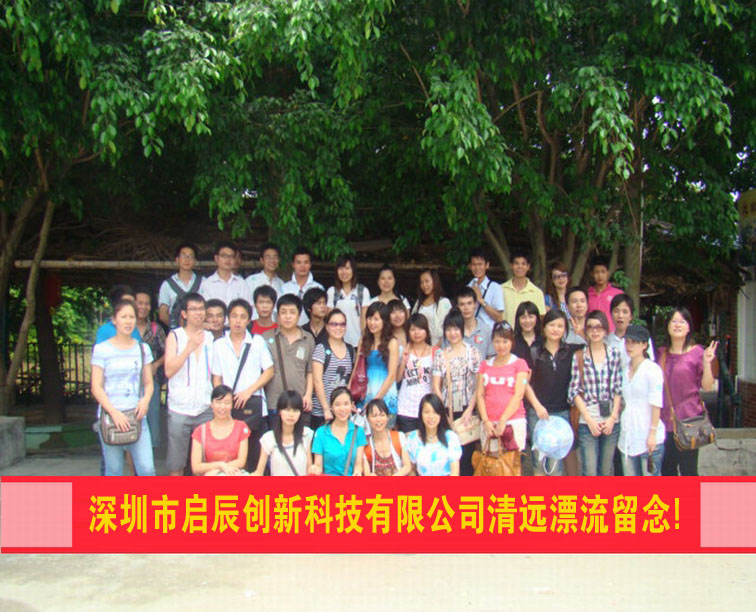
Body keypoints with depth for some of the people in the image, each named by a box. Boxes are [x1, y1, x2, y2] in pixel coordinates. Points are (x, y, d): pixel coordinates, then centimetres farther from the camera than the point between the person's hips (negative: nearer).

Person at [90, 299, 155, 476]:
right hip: (110, 416, -2)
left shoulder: (142, 348, 11)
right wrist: (114, 412, -14)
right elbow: (96, 387, -2)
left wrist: (145, 400, -8)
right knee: (113, 470, 3)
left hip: (137, 415, 2)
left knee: (147, 468, -6)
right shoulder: (102, 349, 1)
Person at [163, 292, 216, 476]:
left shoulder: (210, 337, 9)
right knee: (176, 463, 3)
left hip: (206, 408, 3)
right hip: (180, 408, -2)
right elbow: (169, 371, -10)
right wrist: (189, 348, -18)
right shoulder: (174, 336, 1)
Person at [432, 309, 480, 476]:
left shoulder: (473, 352, 4)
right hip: (446, 410, 1)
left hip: (466, 408, -1)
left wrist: (470, 410, -7)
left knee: (466, 452, -4)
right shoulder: (440, 355, 7)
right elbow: (436, 386, 4)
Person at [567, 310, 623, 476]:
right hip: (587, 423, -2)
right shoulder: (579, 356, -1)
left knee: (607, 470, 10)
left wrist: (613, 417, -4)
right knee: (589, 472, -4)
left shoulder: (614, 354, 6)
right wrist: (589, 420, -8)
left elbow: (619, 389, 5)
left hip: (611, 422, 2)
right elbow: (575, 391, -3)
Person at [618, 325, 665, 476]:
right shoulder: (625, 371, 12)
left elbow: (656, 404, -11)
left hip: (648, 436, -6)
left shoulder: (652, 369, -7)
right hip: (627, 435, 6)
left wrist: (653, 433, -14)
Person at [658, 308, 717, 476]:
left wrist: (706, 363, -19)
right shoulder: (662, 353, 9)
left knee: (688, 470, 0)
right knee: (666, 469, 12)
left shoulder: (697, 352, -5)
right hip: (665, 420, 5)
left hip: (689, 418, -5)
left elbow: (707, 387, -8)